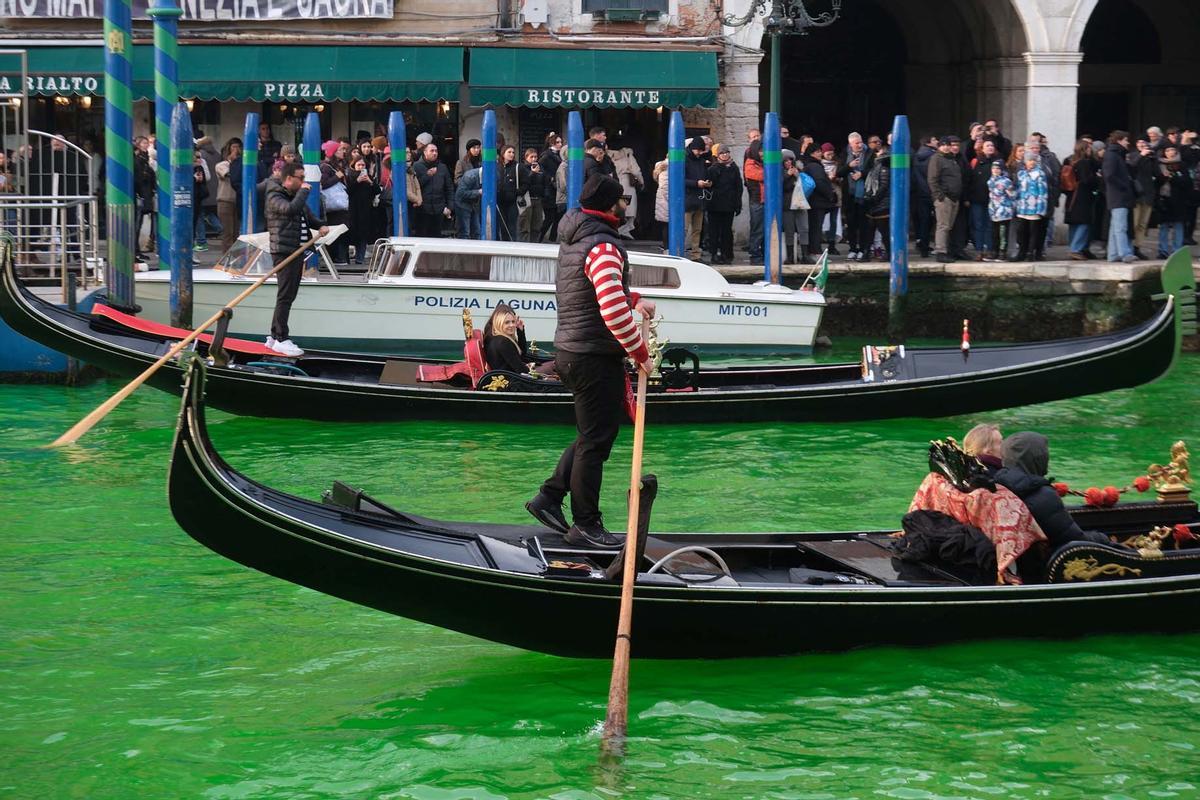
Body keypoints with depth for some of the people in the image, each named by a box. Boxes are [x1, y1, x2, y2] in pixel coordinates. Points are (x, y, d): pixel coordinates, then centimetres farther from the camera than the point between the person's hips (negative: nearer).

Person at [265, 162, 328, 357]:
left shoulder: (297, 195, 20)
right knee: (285, 296, -11)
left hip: (297, 251, 10)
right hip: (283, 251, -10)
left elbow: (308, 215, 31)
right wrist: (304, 191, -15)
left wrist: (320, 226, 10)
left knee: (289, 295, 12)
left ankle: (274, 337, 19)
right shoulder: (275, 198, -10)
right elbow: (291, 209, -30)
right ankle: (281, 339, -11)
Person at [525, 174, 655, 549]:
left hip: (571, 350, 10)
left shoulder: (574, 237, 11)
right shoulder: (603, 247, -21)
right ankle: (585, 526, 6)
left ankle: (549, 498, 21)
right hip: (595, 358, -10)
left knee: (591, 434, 21)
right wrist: (641, 354, -19)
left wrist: (633, 299, 13)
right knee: (596, 440, -1)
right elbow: (614, 312, -29)